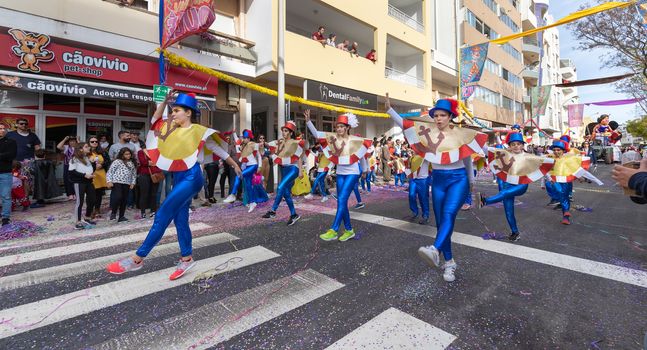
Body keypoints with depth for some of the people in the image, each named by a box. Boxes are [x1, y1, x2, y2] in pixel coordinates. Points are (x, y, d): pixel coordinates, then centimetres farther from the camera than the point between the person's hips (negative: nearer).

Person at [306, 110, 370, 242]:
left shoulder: (355, 140, -7)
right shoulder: (333, 137, -1)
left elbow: (361, 156, 5)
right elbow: (316, 133, -10)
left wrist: (364, 171, 12)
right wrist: (308, 120, -22)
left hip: (352, 173, -5)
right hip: (340, 173, 5)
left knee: (342, 200, -13)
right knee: (342, 202, 6)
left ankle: (333, 231, -11)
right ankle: (349, 230, 19)